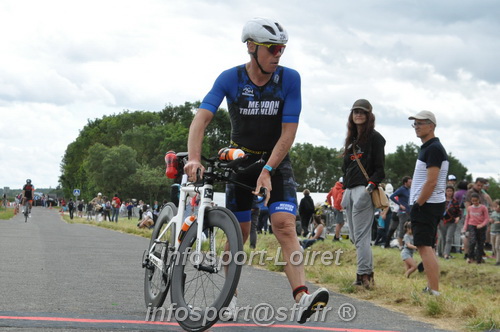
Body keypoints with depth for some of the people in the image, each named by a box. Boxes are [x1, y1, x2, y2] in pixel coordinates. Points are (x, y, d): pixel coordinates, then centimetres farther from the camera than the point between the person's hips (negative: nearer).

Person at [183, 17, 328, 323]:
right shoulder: (230, 79, -13)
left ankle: (303, 298, -29)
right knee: (239, 232, 3)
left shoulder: (290, 79, -14)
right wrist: (194, 159, -37)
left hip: (276, 161, -1)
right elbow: (201, 119, -22)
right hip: (241, 160, 1)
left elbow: (288, 132, -15)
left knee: (285, 225, -17)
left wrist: (267, 170, -24)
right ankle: (231, 296, 20)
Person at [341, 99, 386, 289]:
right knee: (355, 236, 5)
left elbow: (380, 168, -7)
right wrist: (342, 190, 21)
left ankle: (364, 275, -17)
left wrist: (371, 185, -21)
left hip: (364, 189, -9)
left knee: (361, 236, -14)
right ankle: (367, 274, 6)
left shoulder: (375, 138, -1)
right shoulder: (352, 140, 23)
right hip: (350, 190, 9)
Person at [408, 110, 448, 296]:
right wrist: (417, 205, 16)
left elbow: (431, 182, -21)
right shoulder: (428, 148, 18)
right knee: (427, 248, 12)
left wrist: (417, 205, -18)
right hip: (428, 206, 11)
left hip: (427, 205, -11)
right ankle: (431, 289, 13)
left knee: (424, 247, -14)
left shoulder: (433, 149, -14)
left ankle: (434, 291, -19)